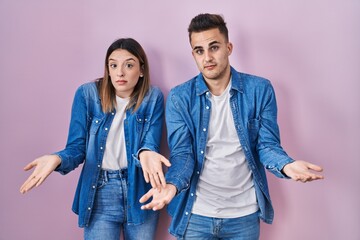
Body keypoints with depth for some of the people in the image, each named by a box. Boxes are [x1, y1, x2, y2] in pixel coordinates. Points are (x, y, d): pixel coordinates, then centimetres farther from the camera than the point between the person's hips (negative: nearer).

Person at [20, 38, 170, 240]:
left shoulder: (153, 97, -7)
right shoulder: (87, 94, -8)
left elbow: (151, 144, -13)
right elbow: (77, 148, -8)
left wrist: (146, 154, -38)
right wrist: (58, 159, -30)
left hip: (140, 190, 1)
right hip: (100, 192, 0)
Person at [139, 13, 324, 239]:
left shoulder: (260, 89, -6)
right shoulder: (179, 97, -6)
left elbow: (267, 144, -4)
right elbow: (182, 153, -9)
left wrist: (287, 165, -26)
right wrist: (172, 184, -29)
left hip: (245, 213, 1)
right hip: (196, 213, 0)